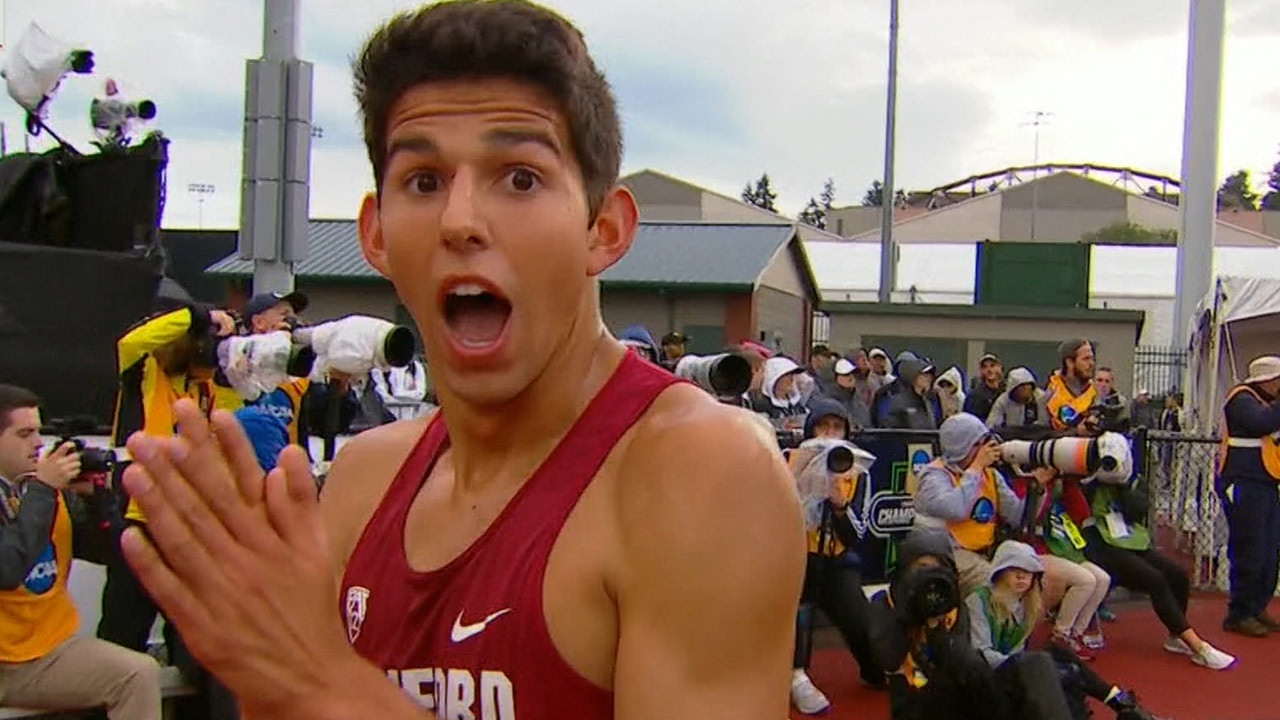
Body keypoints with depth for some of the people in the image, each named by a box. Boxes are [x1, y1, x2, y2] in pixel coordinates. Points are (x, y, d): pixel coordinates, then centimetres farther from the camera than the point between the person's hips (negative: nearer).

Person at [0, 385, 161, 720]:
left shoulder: (50, 487, 6)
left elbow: (102, 550, 10)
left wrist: (96, 496, -6)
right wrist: (42, 490, -24)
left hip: (55, 646, 5)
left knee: (140, 673, -13)